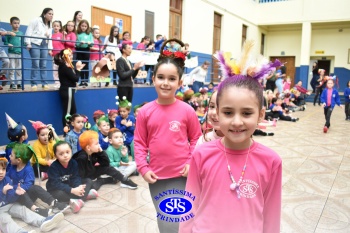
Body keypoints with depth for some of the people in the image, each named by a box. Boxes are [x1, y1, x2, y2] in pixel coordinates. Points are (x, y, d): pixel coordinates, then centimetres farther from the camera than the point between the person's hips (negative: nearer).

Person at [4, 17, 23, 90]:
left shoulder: (21, 33, 11)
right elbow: (5, 41, -1)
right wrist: (8, 44, -21)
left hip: (19, 53, 4)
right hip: (11, 53, -3)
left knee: (19, 69, 6)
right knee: (12, 69, -3)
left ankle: (19, 83, 12)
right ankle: (12, 83, 3)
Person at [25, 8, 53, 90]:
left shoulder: (50, 25, 17)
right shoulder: (36, 20, -5)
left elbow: (50, 38, 16)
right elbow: (29, 31, -9)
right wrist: (28, 43, -14)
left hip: (44, 46, 6)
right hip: (35, 44, -6)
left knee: (43, 65, 4)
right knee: (35, 64, -10)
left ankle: (44, 83, 8)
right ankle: (33, 83, -3)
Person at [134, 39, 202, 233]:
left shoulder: (187, 111, -10)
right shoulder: (145, 112, -6)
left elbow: (196, 139, 0)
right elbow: (139, 143, 0)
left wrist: (191, 163, -9)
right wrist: (143, 168, -6)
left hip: (182, 175, -1)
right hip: (157, 176, 2)